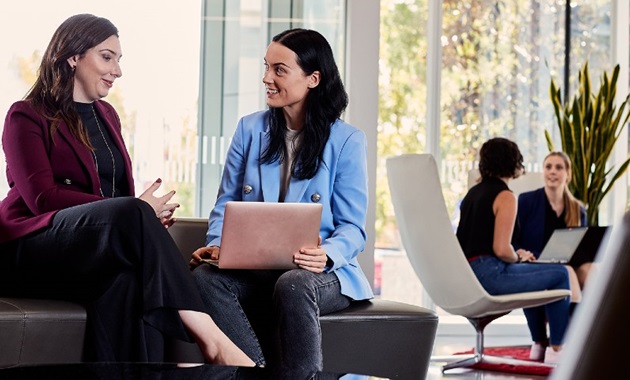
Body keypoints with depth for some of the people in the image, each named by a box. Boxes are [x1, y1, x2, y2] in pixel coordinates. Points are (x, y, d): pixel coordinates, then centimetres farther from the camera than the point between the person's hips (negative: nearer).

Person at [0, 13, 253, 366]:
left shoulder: (107, 115, 22)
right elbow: (42, 197, -12)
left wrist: (145, 213, -6)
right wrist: (135, 211, -19)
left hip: (94, 255, 6)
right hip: (33, 250, -6)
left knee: (126, 279, -33)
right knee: (130, 214, -34)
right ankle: (211, 339, -40)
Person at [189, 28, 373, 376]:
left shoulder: (346, 141, 0)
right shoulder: (250, 129, 10)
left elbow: (352, 228, -2)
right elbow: (226, 204, 12)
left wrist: (328, 254, -25)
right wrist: (217, 245, -11)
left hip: (322, 273, -3)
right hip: (254, 272, 3)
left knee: (292, 283, -39)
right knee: (205, 276, -29)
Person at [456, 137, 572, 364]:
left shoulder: (473, 192, 16)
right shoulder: (505, 196, -9)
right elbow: (501, 250, -18)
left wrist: (516, 256, 20)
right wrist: (519, 257, 3)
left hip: (464, 275, 9)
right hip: (488, 275, -9)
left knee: (530, 273, 30)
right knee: (560, 274, 3)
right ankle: (557, 349, 7)